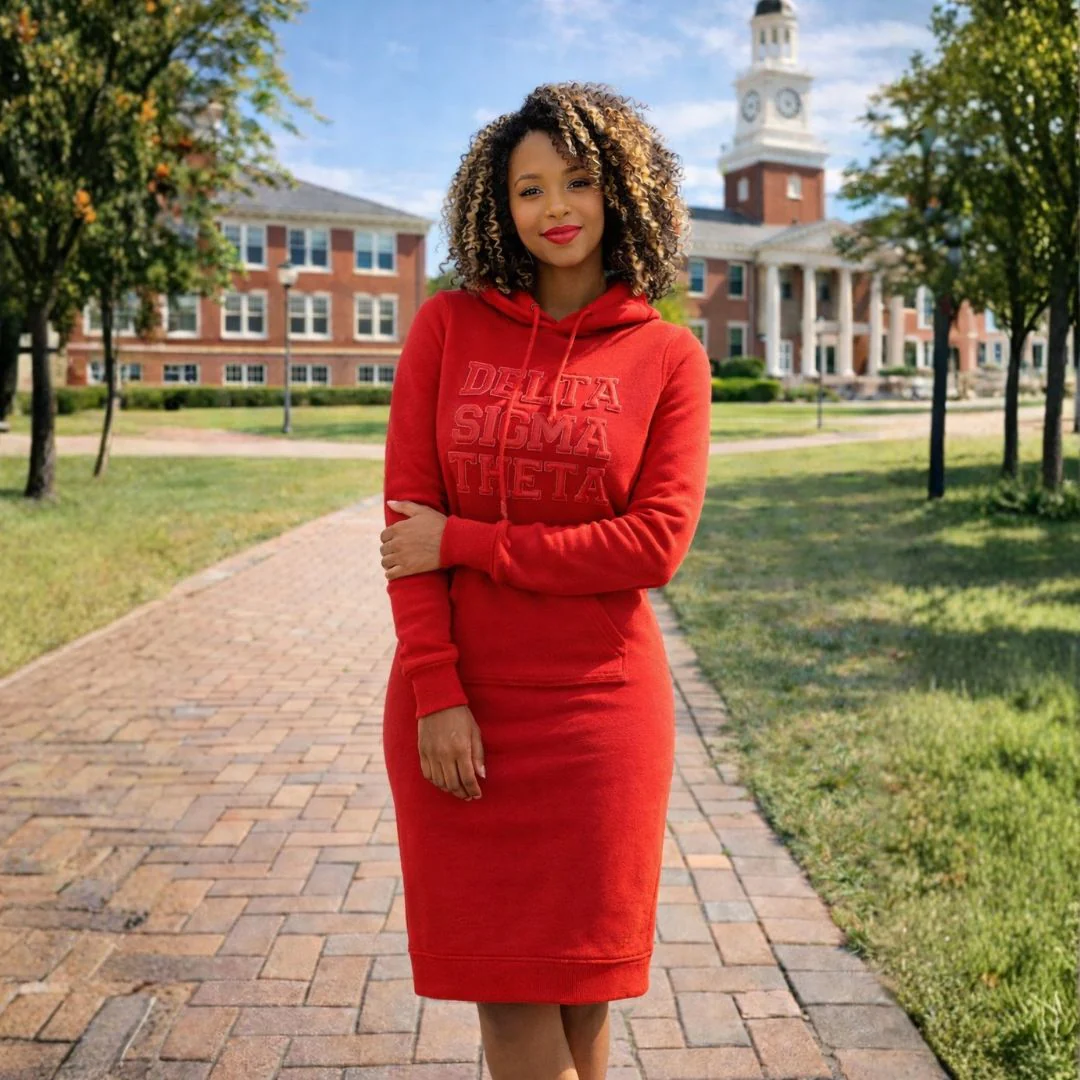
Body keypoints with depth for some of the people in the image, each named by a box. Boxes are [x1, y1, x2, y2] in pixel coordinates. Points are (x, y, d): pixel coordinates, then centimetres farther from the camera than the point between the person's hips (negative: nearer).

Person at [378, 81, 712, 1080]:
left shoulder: (668, 357, 0)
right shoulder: (447, 327, 2)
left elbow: (655, 544, -11)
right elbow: (408, 515, -3)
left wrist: (463, 542, -13)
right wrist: (434, 693, -10)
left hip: (598, 701, 0)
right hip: (459, 698, 1)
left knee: (579, 981, 11)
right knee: (503, 981, 9)